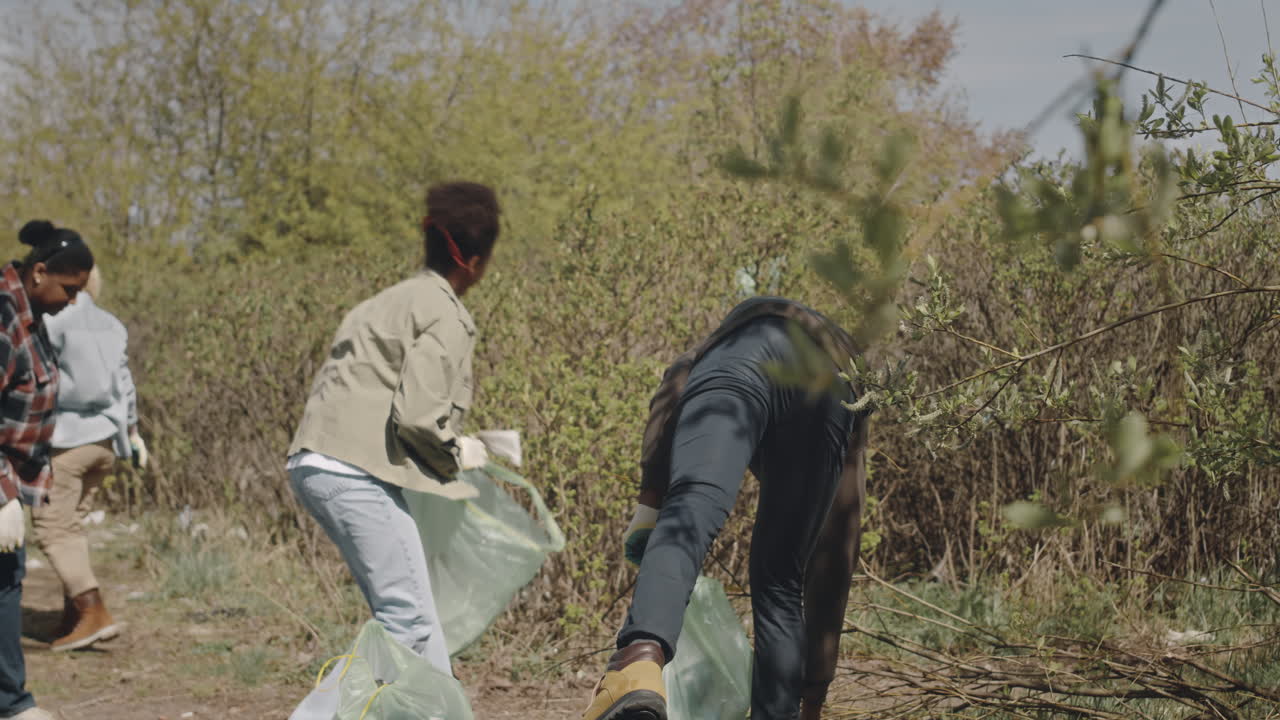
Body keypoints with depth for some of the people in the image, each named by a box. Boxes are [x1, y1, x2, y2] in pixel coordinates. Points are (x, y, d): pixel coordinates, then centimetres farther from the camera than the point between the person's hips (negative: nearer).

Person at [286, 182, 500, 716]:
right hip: (357, 472, -10)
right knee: (411, 619, -6)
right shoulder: (445, 316, -8)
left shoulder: (399, 299, 21)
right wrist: (459, 453, 2)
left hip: (317, 465, 10)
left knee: (402, 615, 15)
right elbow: (417, 413, -17)